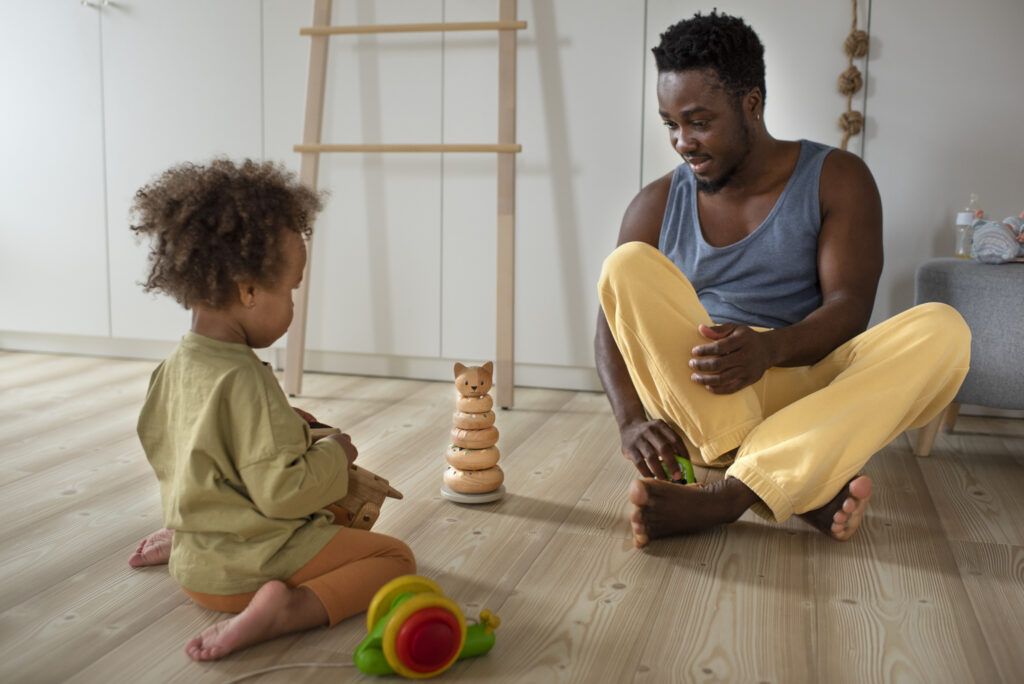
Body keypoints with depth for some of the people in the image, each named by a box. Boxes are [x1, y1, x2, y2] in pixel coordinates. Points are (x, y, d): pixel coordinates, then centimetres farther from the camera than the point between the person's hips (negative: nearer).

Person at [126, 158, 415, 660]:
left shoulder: (175, 366, 1)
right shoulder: (244, 379, -27)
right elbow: (282, 491, -28)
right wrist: (334, 455, -9)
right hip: (245, 568, -9)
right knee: (394, 556, -7)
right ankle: (286, 609, -23)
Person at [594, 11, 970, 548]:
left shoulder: (835, 179, 3)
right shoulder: (659, 205, 7)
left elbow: (849, 307, -9)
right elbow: (613, 318, -1)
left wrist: (767, 349, -32)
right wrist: (630, 420, -22)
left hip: (806, 387, 0)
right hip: (697, 400, 1)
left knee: (942, 329, -26)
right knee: (628, 265, -23)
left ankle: (722, 496, -41)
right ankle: (806, 490, -34)